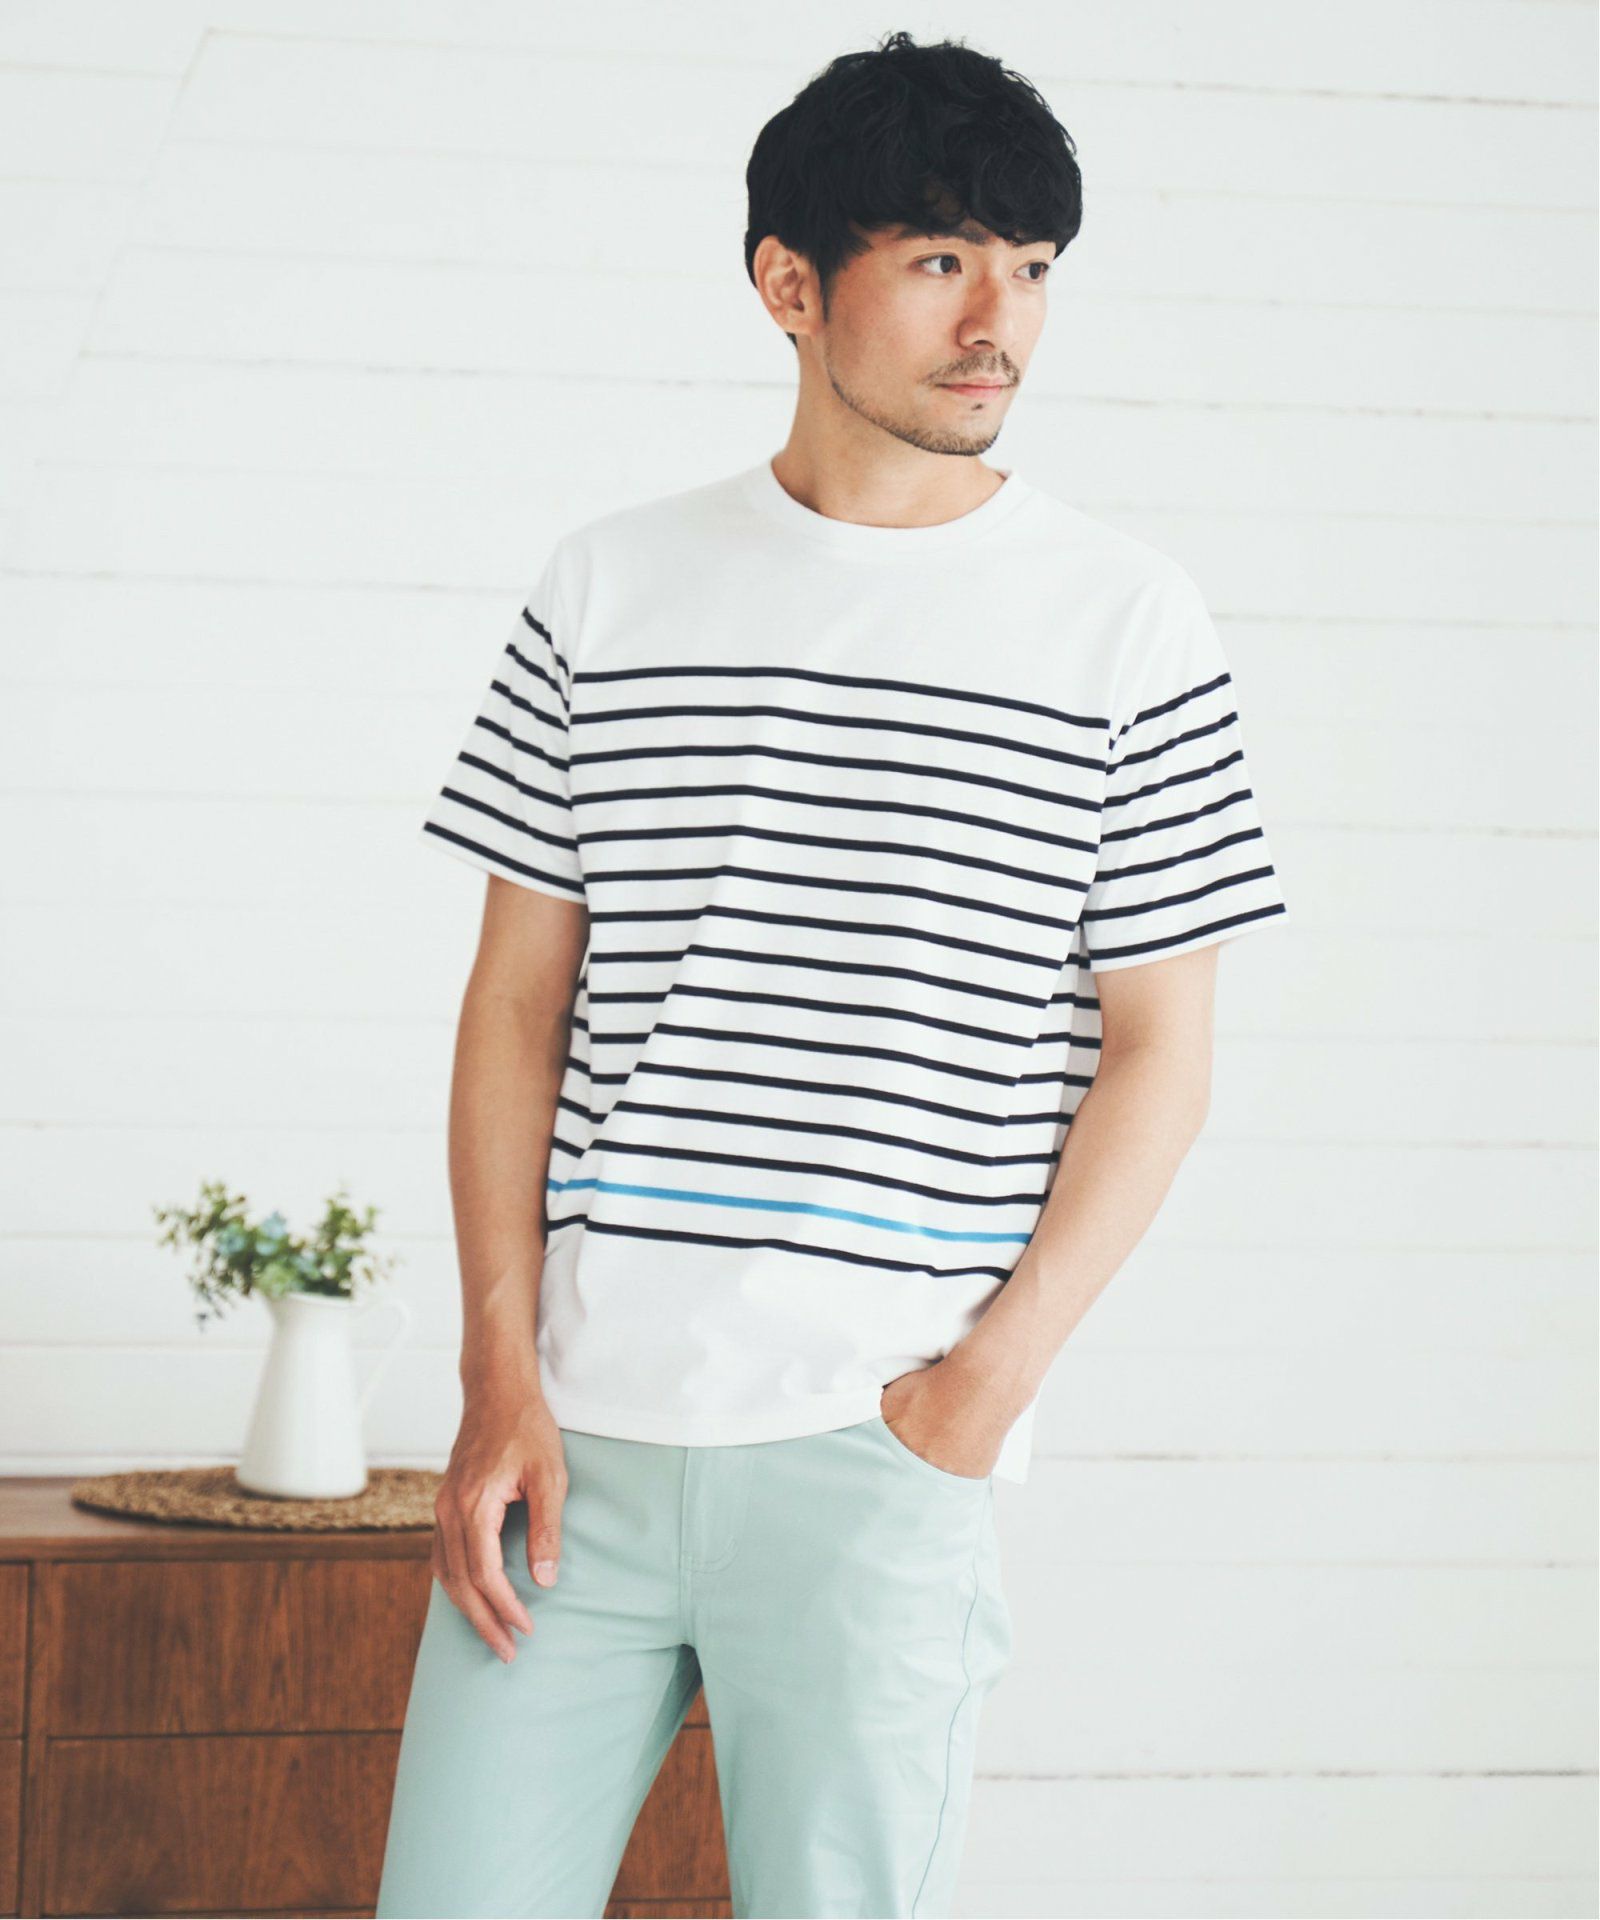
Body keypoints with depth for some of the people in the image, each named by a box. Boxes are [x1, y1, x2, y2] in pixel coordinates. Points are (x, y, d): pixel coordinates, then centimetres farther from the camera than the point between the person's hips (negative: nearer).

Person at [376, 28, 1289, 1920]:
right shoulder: (611, 587, 8)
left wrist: (990, 1379, -6)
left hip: (879, 1450, -2)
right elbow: (517, 999, 9)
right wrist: (501, 1376, 0)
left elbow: (1157, 1054, 4)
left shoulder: (1128, 623, 3)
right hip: (580, 1416, 2)